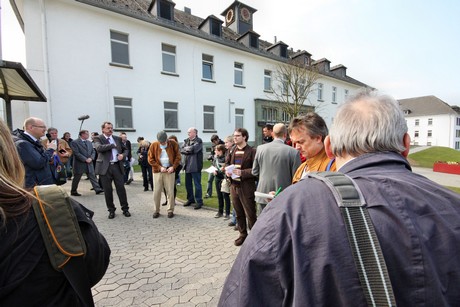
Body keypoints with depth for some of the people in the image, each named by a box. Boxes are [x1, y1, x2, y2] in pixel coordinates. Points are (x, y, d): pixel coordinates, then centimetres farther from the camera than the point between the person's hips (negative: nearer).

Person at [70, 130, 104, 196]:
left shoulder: (89, 142, 13)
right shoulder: (74, 143, -7)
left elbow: (93, 151, 11)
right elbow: (76, 153, -15)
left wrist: (91, 158, -8)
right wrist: (85, 159, -18)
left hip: (89, 164, 5)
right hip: (80, 164, -5)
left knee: (93, 177, 2)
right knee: (76, 178, 7)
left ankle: (98, 189, 2)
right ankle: (73, 191, 22)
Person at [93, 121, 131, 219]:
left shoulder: (117, 139, 13)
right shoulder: (98, 138, 2)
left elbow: (125, 149, 19)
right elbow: (99, 148, -18)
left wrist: (123, 155, -2)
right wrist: (113, 145, -10)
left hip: (117, 166, 2)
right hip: (105, 167, -2)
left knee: (121, 188, 4)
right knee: (107, 190, 6)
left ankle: (125, 209, 15)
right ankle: (111, 210, 20)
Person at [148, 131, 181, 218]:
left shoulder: (173, 144, -2)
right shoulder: (153, 145, -1)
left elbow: (178, 157, 0)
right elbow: (150, 159, 0)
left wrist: (173, 167, -13)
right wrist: (160, 167, -10)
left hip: (170, 171, -1)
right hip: (157, 171, 1)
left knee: (170, 192, 2)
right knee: (157, 192, 3)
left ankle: (170, 210, 15)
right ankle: (156, 210, 18)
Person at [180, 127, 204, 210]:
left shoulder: (198, 141, -6)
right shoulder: (186, 141, 13)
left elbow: (194, 148, -20)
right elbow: (181, 150, 3)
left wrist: (186, 148, -4)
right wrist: (189, 150, -12)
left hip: (195, 165, -7)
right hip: (187, 165, 7)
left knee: (197, 184, -1)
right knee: (188, 184, 15)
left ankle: (199, 201, 9)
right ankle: (190, 199, 30)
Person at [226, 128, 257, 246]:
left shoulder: (251, 151, -10)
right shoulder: (232, 151, 9)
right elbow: (227, 164, 19)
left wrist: (242, 172, -22)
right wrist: (227, 171, -2)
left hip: (246, 187, -6)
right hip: (234, 186, 6)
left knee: (250, 213, 4)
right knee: (239, 213, 18)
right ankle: (243, 234, 35)